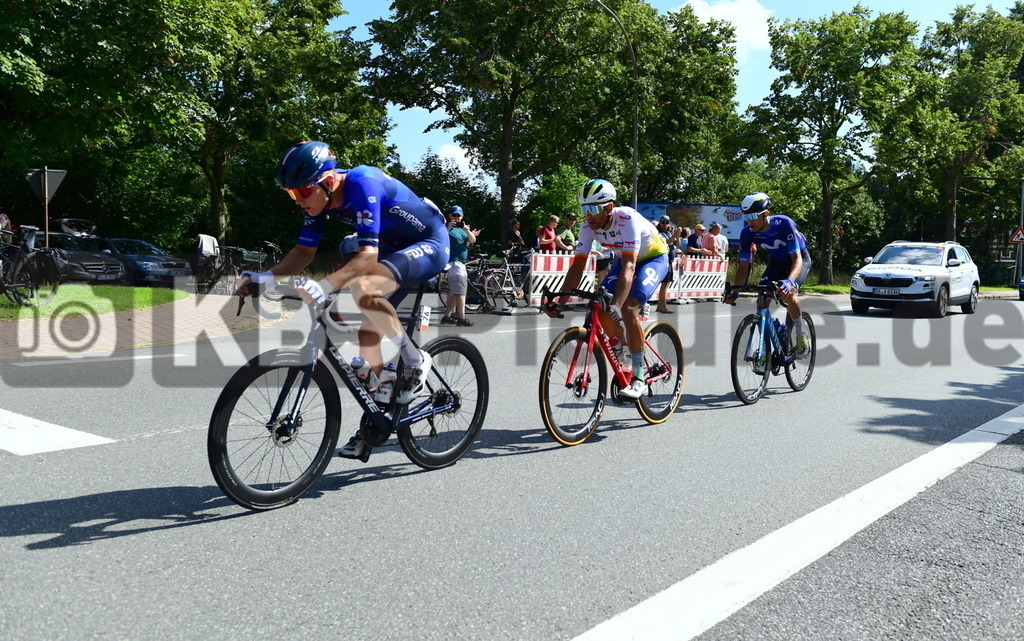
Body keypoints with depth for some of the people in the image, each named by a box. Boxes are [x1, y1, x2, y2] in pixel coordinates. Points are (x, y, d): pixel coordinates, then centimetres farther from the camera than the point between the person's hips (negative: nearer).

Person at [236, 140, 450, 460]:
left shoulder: (361, 184, -30)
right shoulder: (318, 197, -6)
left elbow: (368, 255, -37)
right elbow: (304, 251, -1)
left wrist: (324, 286, -50)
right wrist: (265, 276, -17)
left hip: (430, 244, -9)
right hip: (396, 249, 9)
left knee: (362, 288, -34)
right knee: (368, 336, 3)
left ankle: (415, 360, -13)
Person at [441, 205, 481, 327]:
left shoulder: (462, 228, 19)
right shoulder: (448, 227, -3)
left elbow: (472, 240, 5)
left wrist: (467, 230, -12)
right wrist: (448, 228, -29)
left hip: (461, 263, 9)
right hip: (453, 262, -9)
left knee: (456, 292, 12)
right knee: (461, 291, -14)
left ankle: (447, 316, 19)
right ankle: (462, 319, -15)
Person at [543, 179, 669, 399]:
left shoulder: (628, 219, -36)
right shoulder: (589, 226, -18)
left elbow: (628, 267, -43)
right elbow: (577, 266, -20)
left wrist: (617, 305, -54)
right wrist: (559, 302, -31)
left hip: (654, 258, -6)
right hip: (627, 258, 6)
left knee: (628, 309, -25)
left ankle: (639, 380, -18)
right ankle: (621, 354, 16)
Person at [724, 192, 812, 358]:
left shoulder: (783, 223, -34)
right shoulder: (747, 233, -22)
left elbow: (796, 258, -37)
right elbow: (744, 265, -17)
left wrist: (789, 281, -56)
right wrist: (735, 291, -30)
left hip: (799, 259, -5)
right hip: (776, 262, 5)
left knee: (788, 293, -31)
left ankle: (801, 338, -9)